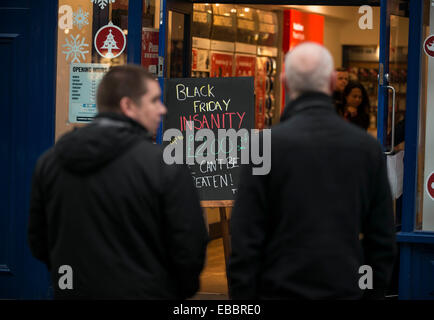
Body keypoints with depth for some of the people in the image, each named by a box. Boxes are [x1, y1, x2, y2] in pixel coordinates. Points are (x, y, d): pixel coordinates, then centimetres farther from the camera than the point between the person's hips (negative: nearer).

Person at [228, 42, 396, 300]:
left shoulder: (267, 145, -7)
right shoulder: (368, 147, 2)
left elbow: (246, 239, -8)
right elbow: (383, 241, 5)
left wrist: (241, 297, -1)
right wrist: (372, 293, 15)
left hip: (281, 289, -3)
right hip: (347, 290, 3)